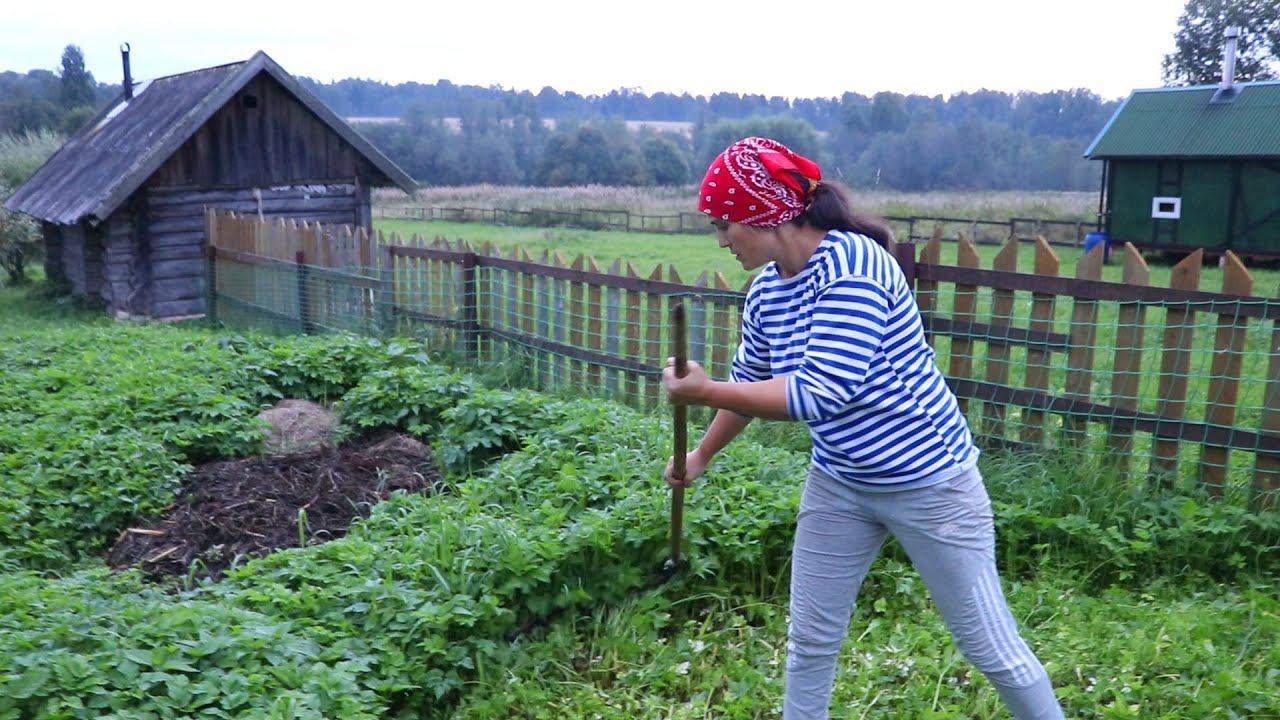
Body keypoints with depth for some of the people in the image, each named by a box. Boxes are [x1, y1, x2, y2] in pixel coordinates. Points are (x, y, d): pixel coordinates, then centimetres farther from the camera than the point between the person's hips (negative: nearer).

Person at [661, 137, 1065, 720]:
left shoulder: (852, 265, -26)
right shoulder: (765, 292, -2)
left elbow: (821, 393, -33)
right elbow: (752, 381, 15)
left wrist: (704, 392, -28)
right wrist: (700, 457, 22)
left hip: (926, 483, -7)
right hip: (838, 485, 7)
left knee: (990, 646, 9)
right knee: (809, 641, 15)